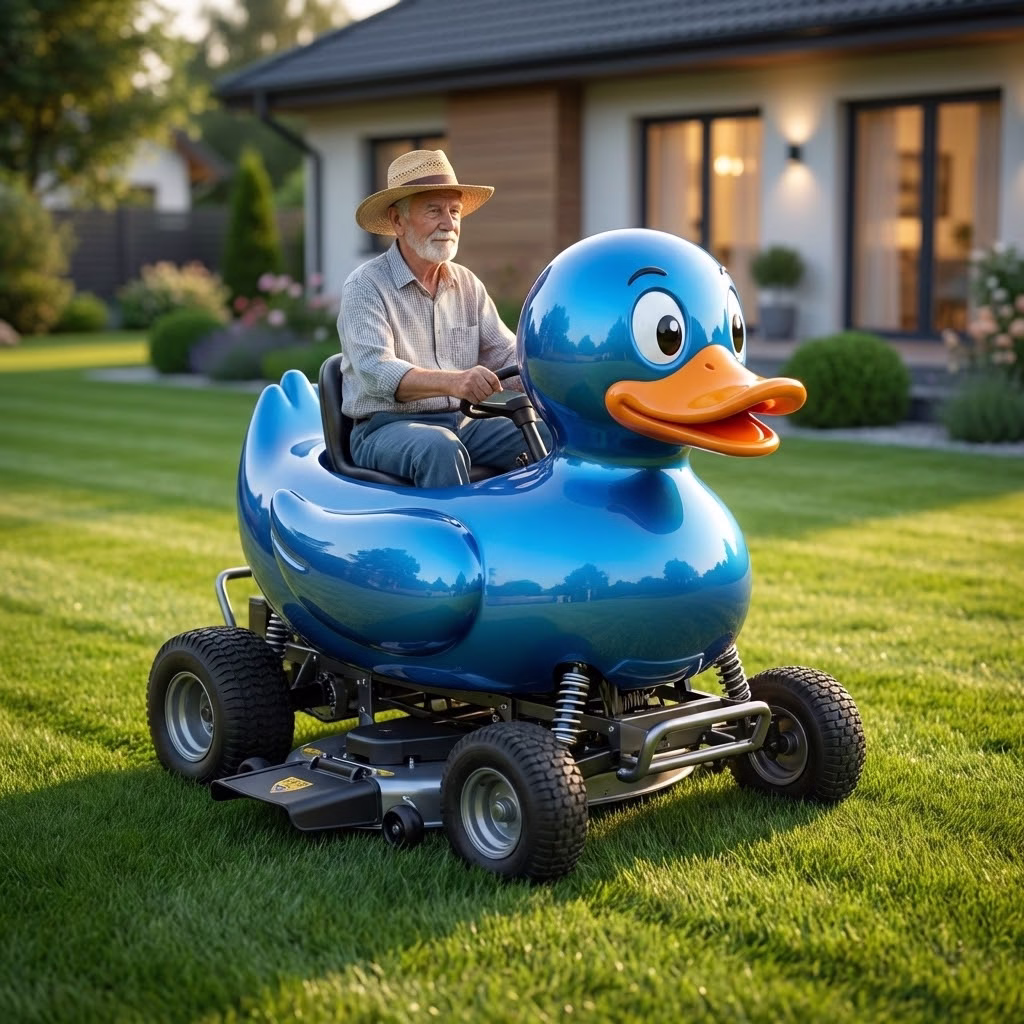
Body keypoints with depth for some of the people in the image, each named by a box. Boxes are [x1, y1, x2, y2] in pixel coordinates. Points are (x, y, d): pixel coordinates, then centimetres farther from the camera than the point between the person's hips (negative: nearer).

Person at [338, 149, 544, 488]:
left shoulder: (468, 285, 14)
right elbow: (376, 371, -22)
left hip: (462, 423, 6)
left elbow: (506, 353, 9)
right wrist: (453, 381, -40)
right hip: (386, 428, -6)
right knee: (440, 448, -37)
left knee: (552, 435, -15)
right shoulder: (365, 286, -6)